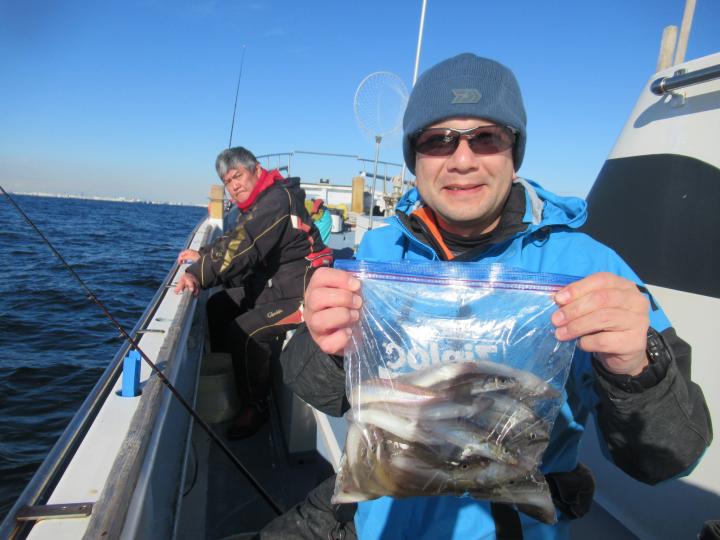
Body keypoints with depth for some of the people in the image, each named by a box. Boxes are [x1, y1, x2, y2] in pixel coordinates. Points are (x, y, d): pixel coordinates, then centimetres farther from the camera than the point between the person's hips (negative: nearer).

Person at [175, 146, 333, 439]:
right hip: (272, 282, 11)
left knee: (246, 331, -24)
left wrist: (200, 274, -34)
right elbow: (232, 240, 22)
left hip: (301, 291, -11)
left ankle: (254, 406, -4)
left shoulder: (277, 199, -20)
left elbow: (244, 247, -31)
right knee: (218, 306, 8)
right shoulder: (258, 204, 12)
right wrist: (202, 255, 7)